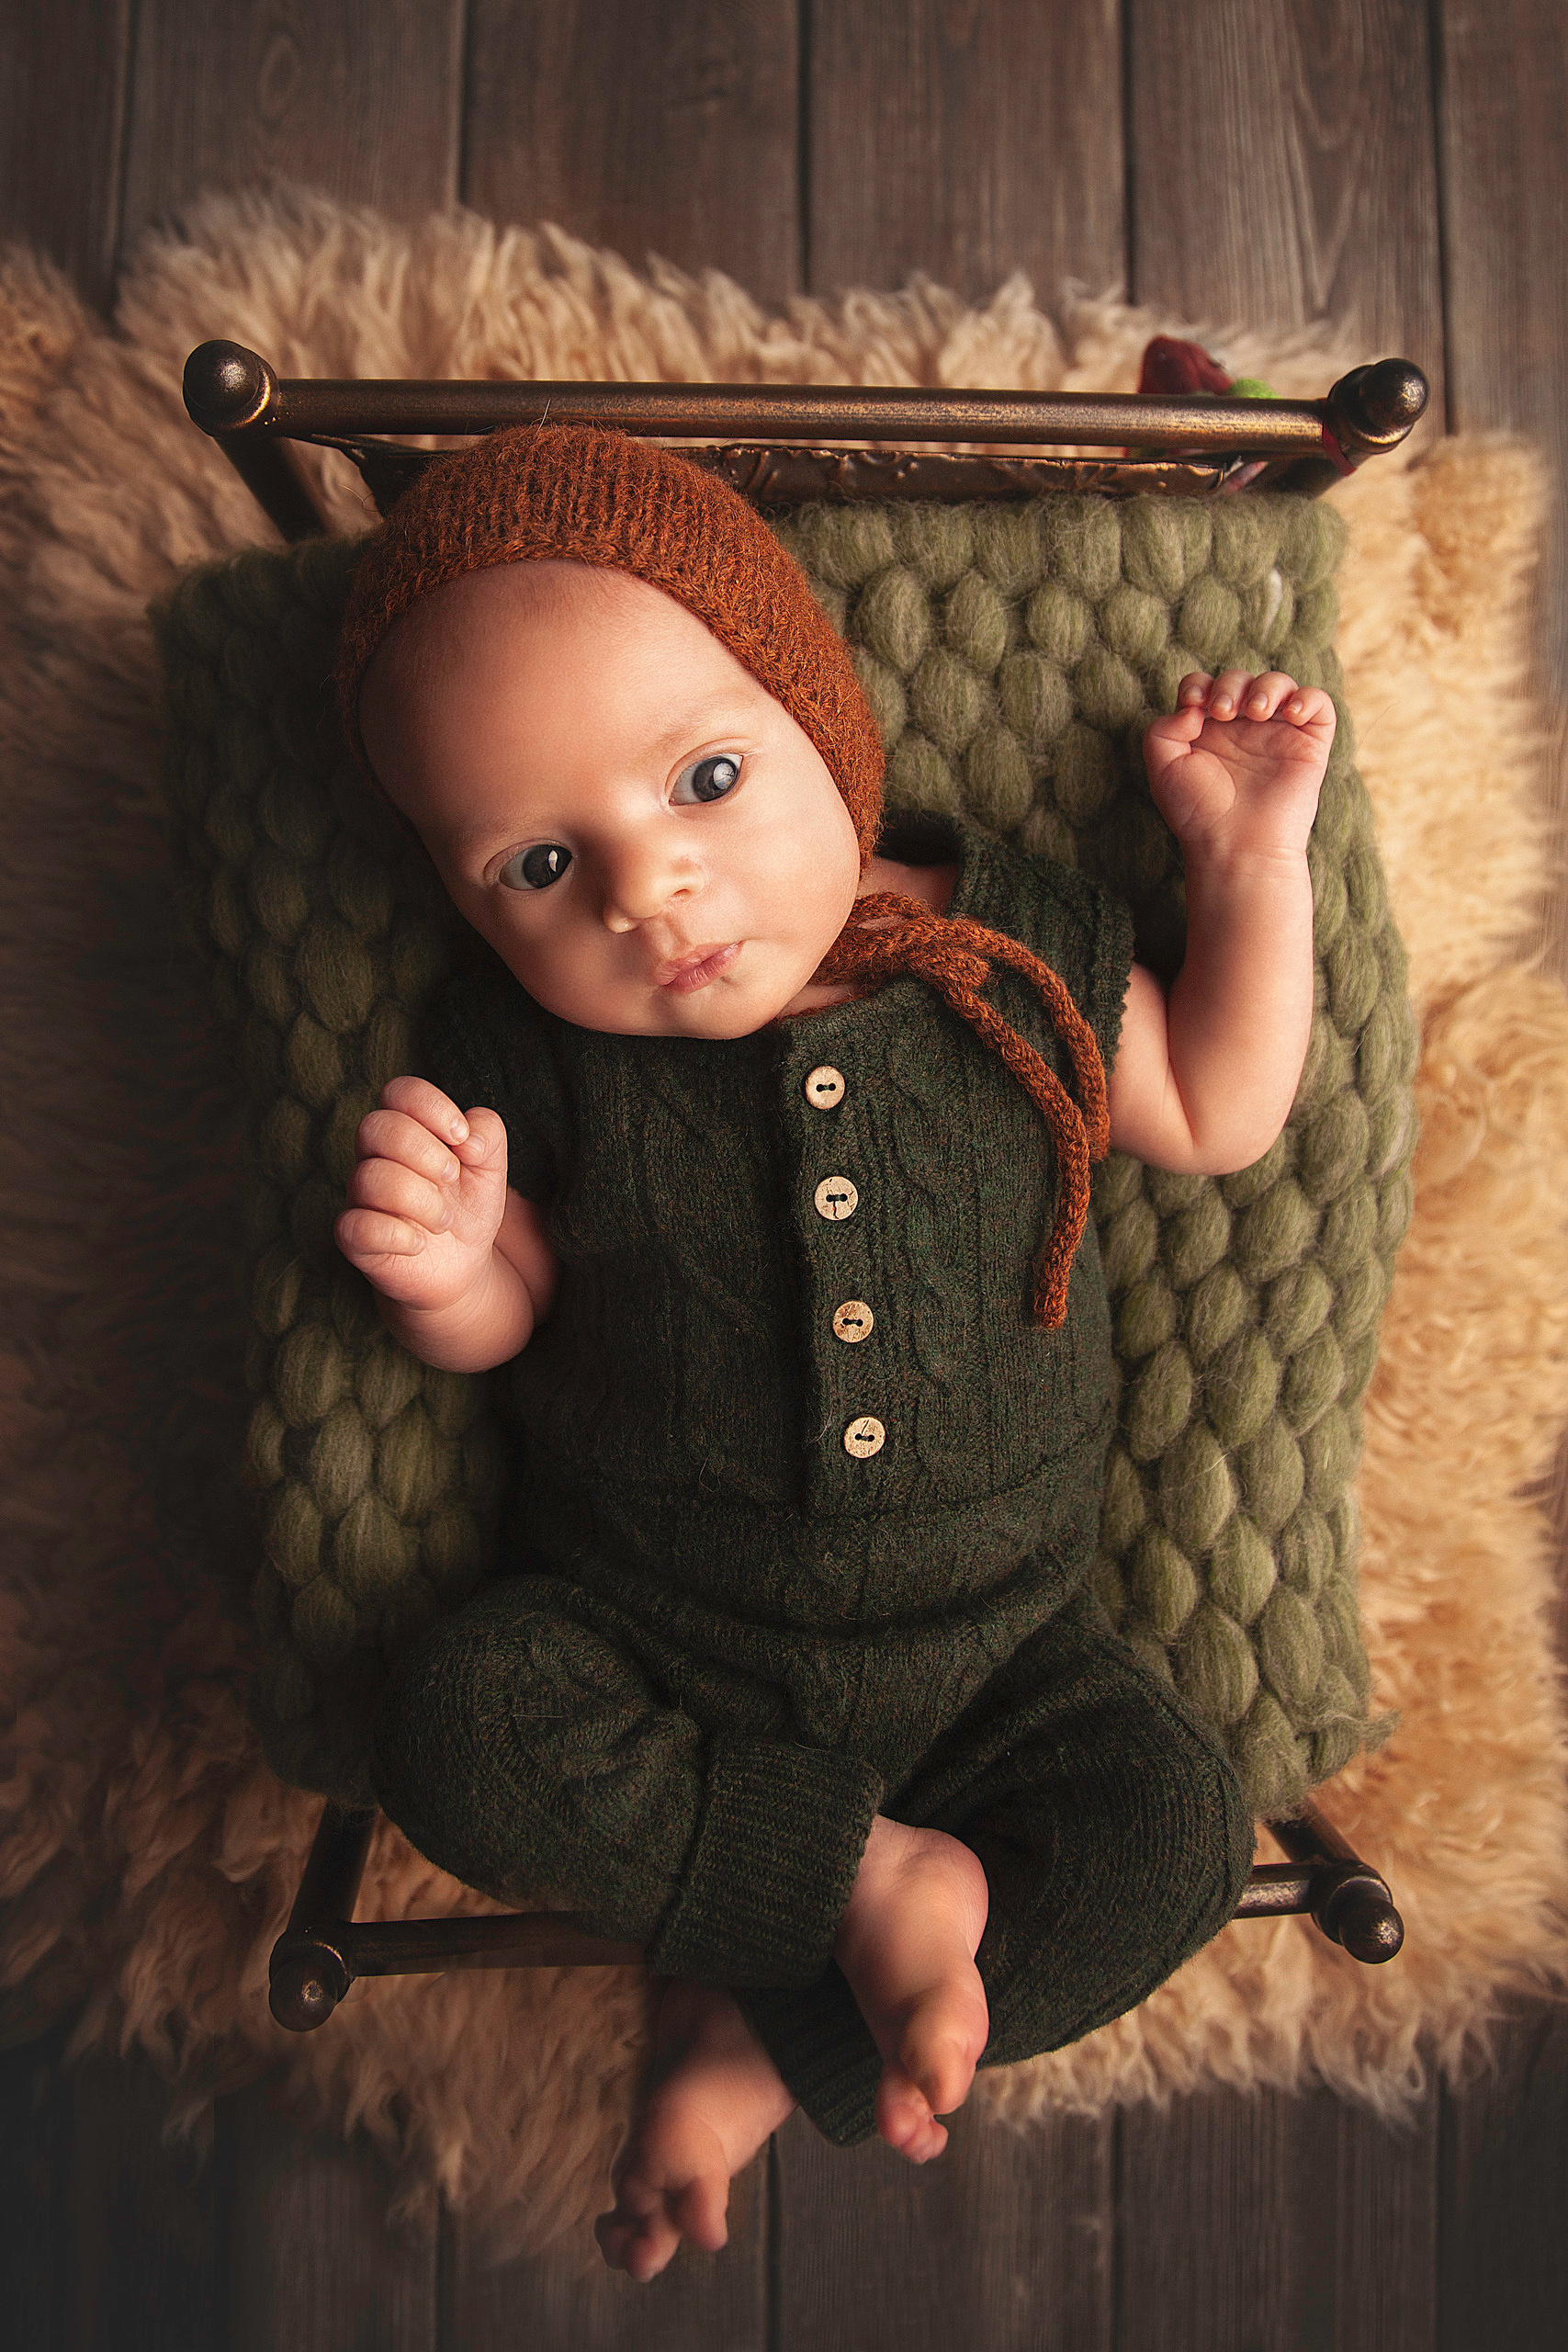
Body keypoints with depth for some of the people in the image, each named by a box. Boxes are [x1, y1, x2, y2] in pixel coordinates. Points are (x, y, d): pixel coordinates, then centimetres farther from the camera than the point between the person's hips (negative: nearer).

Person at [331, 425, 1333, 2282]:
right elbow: (501, 1323, -1)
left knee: (1178, 1832, -15)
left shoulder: (1011, 945, -8)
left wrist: (1251, 853, -2)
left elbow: (1217, 1118, 5)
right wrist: (443, 1269, -25)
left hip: (983, 1640, 2)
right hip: (649, 1639, -1)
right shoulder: (524, 1049, -12)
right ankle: (880, 1882, -11)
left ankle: (764, 2037, -1)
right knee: (452, 1729, -24)